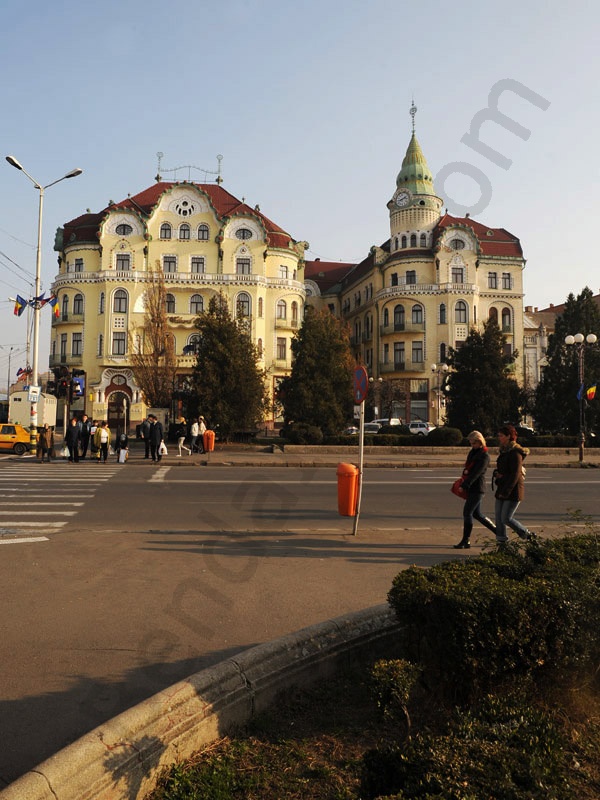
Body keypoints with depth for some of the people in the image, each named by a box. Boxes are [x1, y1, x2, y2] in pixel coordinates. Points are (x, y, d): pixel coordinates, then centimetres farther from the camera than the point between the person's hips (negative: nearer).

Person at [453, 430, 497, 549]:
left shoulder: (484, 456, -13)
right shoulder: (472, 453, 14)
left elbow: (476, 473, -23)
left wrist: (464, 485, -31)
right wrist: (463, 481, 13)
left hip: (477, 489, -9)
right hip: (471, 488, 9)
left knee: (467, 513, -9)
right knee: (476, 514, 13)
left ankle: (466, 541, -2)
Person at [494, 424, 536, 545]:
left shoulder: (515, 453, -16)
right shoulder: (504, 451, 13)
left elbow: (515, 475, -20)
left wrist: (505, 492, -20)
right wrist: (497, 473, -3)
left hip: (513, 491, -9)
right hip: (502, 489, 9)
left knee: (506, 519, -8)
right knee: (499, 518, 6)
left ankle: (528, 536, 10)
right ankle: (501, 541, 13)